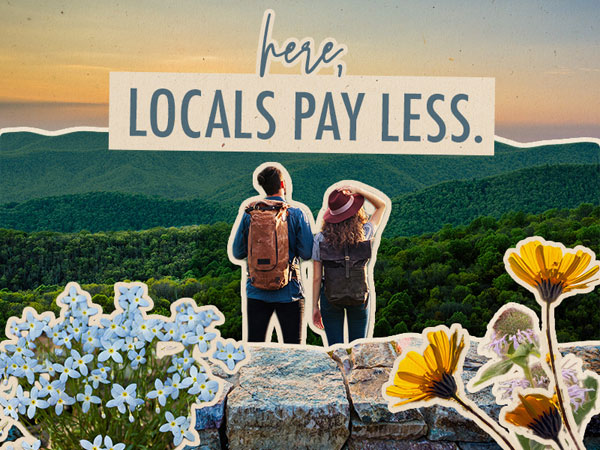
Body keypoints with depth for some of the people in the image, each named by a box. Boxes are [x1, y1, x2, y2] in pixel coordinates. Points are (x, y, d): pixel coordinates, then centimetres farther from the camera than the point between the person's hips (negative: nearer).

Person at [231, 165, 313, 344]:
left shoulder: (249, 214, -1)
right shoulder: (296, 214, -7)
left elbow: (237, 253, 3)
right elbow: (307, 253, -8)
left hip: (256, 291, 2)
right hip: (289, 291, -2)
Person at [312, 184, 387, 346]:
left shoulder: (320, 239, -8)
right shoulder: (365, 234, -8)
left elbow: (317, 278, -5)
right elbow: (382, 204, 8)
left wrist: (315, 306, 4)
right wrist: (358, 191, -6)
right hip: (359, 296, 0)